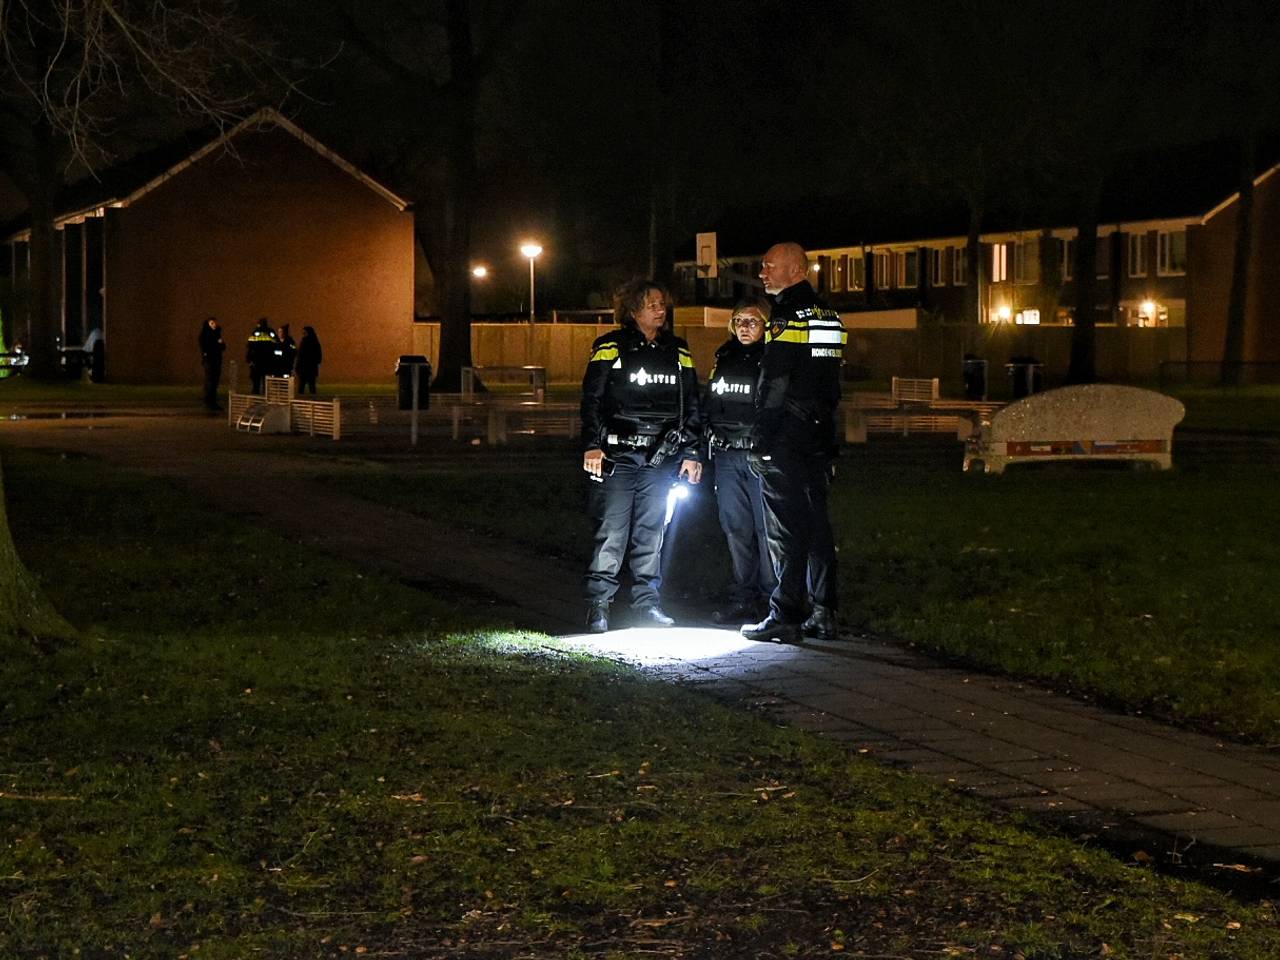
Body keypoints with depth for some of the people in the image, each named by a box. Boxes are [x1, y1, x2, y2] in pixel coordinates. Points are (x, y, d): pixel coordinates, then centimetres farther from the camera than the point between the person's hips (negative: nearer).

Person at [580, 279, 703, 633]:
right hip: (618, 456, -4)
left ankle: (647, 600, 14)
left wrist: (690, 452, 12)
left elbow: (691, 405, 17)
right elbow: (591, 400, -1)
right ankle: (598, 603, -2)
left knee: (652, 531, 7)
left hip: (661, 458, 4)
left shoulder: (679, 352, 14)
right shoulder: (610, 349, 1)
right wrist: (592, 446, -9)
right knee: (612, 531, -7)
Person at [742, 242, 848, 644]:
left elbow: (774, 388, -17)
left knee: (785, 531, -5)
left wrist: (760, 441, -14)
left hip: (785, 442, -8)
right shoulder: (827, 316, 15)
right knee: (816, 524, 11)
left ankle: (786, 616, -5)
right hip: (819, 438, 8)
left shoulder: (787, 317, -13)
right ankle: (822, 615, 12)